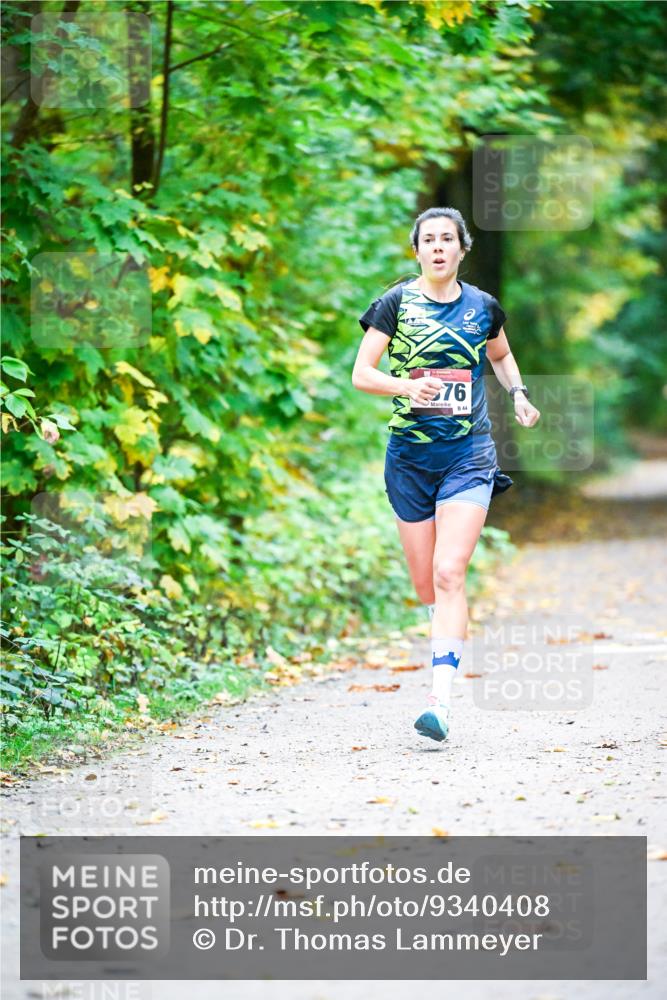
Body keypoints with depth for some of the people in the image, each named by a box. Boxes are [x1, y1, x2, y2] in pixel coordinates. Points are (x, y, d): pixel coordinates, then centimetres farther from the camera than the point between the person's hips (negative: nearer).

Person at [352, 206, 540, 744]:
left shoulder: (483, 307, 6)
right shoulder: (396, 303, 0)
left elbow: (501, 355, 26)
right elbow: (361, 374, -4)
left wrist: (518, 392, 7)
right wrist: (407, 386, -23)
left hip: (469, 456, -1)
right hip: (410, 455, 1)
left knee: (449, 573, -16)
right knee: (425, 583, 6)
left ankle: (441, 701, -22)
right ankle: (448, 652, 36)